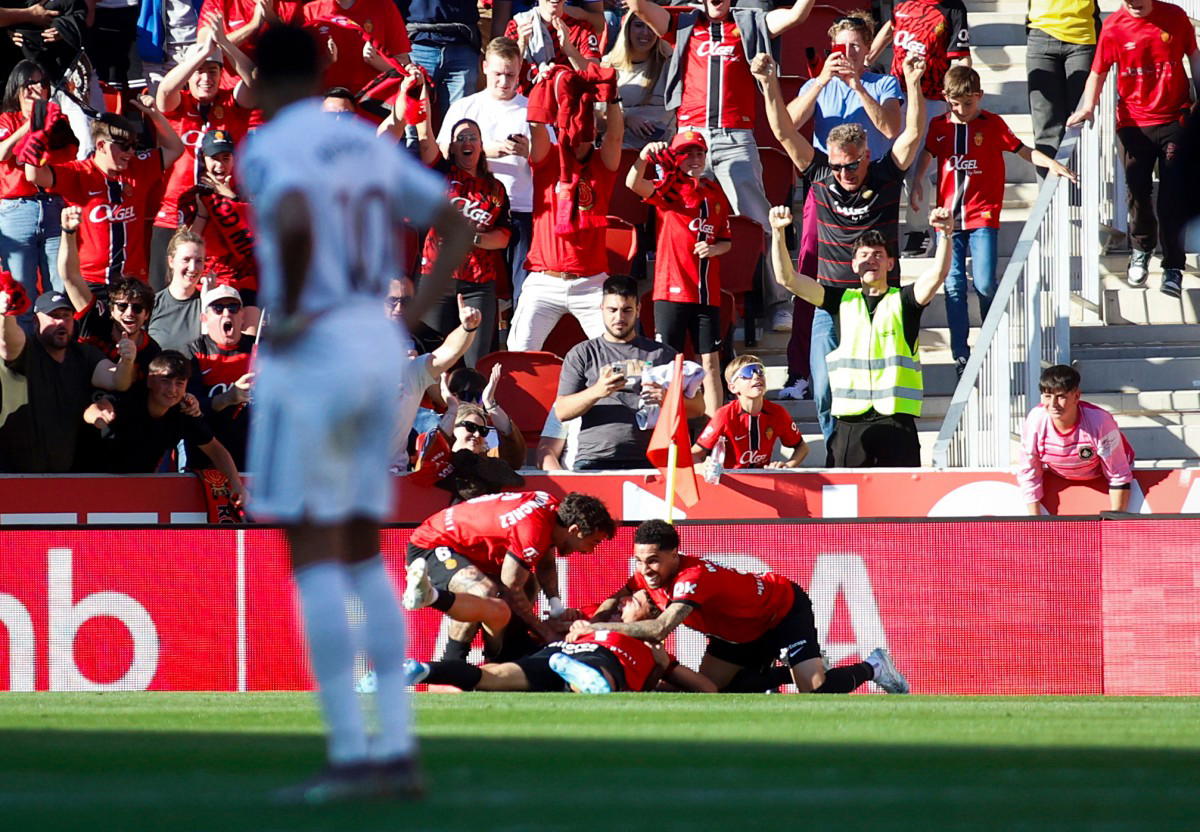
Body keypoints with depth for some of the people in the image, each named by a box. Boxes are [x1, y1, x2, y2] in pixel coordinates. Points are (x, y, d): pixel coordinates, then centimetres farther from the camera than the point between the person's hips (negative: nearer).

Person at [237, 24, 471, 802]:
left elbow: (295, 222, -30)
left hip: (311, 352, -7)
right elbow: (457, 227, 16)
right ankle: (399, 749, 7)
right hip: (379, 346, 7)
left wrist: (290, 312, -17)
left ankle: (351, 754, -8)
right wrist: (411, 317, 11)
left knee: (314, 555, -3)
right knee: (364, 556, 13)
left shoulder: (266, 150, -9)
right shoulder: (369, 145, 13)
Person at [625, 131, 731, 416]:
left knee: (710, 361, 6)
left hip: (707, 292, 5)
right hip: (672, 289, -5)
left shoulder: (715, 193, 13)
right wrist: (644, 156, -39)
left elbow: (726, 240, 21)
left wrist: (715, 248, -2)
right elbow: (633, 184, -21)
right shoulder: (670, 188, -1)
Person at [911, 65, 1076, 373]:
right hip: (949, 217, 2)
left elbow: (1021, 150, 3)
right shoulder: (939, 125, 8)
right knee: (954, 286, -1)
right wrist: (916, 184, 4)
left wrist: (1051, 163, -11)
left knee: (985, 284, -10)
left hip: (983, 216, -2)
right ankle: (960, 356, 4)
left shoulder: (992, 124, 1)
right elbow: (927, 154, 19)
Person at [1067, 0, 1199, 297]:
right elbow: (1098, 72, -2)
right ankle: (1141, 250, 36)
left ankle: (1173, 268, 0)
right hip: (1133, 124, 1)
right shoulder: (1114, 26, -6)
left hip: (1174, 119, -1)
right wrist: (1087, 107, -17)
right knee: (1138, 192, 10)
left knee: (1172, 197, -6)